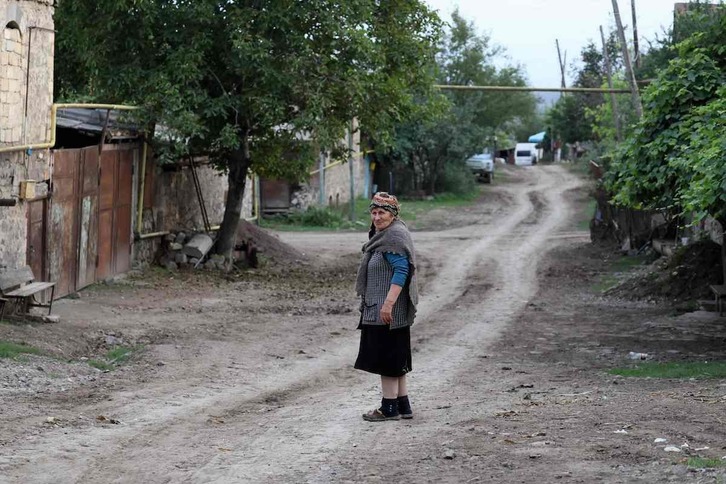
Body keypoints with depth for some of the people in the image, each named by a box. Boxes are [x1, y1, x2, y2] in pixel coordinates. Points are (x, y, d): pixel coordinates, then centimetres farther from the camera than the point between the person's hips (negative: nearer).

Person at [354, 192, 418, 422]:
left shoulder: (395, 236, -15)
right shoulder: (383, 234, 16)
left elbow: (401, 271, -23)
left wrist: (388, 304, -28)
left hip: (387, 310, -11)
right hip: (378, 307, 11)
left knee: (387, 357, -5)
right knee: (394, 359, 13)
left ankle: (389, 407, 1)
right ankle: (403, 406, 18)